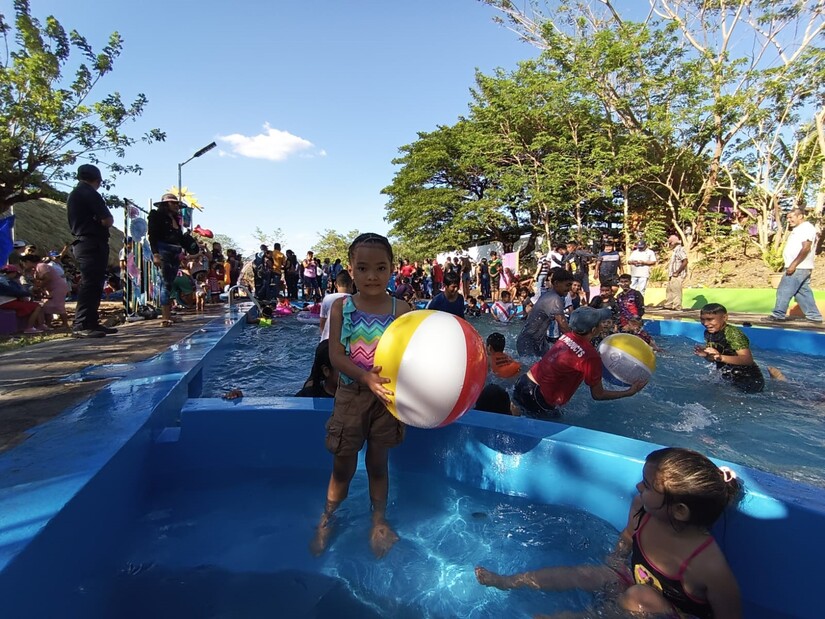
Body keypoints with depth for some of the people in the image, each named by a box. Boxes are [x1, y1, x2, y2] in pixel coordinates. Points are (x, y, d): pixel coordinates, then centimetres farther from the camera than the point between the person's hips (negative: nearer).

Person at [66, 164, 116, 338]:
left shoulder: (73, 194, 21)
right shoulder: (89, 193, -9)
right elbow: (108, 221, -15)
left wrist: (98, 222, 13)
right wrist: (106, 221, 5)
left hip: (82, 243, 10)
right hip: (92, 244, -10)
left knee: (93, 284, 12)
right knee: (90, 284, -13)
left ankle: (91, 322, 15)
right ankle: (81, 325, -15)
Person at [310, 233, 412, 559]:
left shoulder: (400, 308, -6)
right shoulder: (341, 307, -6)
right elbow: (335, 355, -12)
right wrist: (367, 377, -27)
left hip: (386, 396, 0)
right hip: (350, 394, 0)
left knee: (378, 463, 17)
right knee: (343, 466, 12)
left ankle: (379, 520, 39)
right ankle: (326, 521, 37)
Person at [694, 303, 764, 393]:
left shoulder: (733, 333, -24)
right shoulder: (708, 333, -2)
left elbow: (748, 359, -35)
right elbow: (713, 359, 8)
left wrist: (721, 357, -48)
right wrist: (705, 355, -15)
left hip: (749, 381, -7)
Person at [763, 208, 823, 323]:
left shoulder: (806, 227, -12)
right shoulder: (798, 229, 18)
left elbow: (806, 248, -20)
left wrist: (793, 264, -24)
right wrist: (791, 265, 18)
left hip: (798, 268, -10)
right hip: (797, 267, 10)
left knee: (784, 291, -8)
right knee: (803, 292, 13)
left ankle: (778, 315, -5)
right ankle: (814, 316, 18)